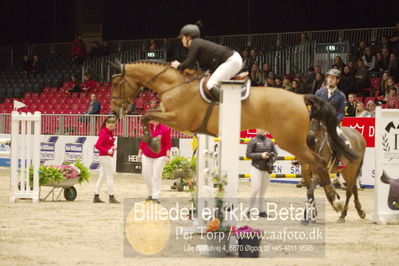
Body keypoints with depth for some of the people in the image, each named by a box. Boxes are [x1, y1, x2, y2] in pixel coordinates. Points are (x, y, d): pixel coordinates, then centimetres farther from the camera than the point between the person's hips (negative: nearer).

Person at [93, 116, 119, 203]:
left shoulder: (109, 132, 13)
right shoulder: (103, 133, -15)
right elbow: (97, 145, -20)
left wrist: (113, 147, 0)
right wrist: (107, 151, -24)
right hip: (106, 157, -10)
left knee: (102, 176, 11)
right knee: (110, 177, -4)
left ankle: (96, 197, 13)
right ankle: (111, 197, 2)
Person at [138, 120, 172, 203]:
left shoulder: (165, 129, -5)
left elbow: (168, 144, -6)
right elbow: (143, 141, 14)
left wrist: (167, 156, -13)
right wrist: (140, 153, 13)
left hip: (160, 157, -4)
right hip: (147, 156, 4)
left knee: (156, 176, -7)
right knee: (146, 175, 2)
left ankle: (155, 196, -5)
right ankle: (151, 194, 19)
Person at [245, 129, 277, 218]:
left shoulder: (269, 141, 12)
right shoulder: (253, 141, -4)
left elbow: (275, 152, 16)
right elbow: (248, 154, -9)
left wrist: (271, 155, -7)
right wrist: (261, 155, -17)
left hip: (266, 169, 5)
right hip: (256, 168, -5)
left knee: (263, 191, 7)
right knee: (255, 189, -13)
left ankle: (262, 211, 10)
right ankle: (250, 210, -5)